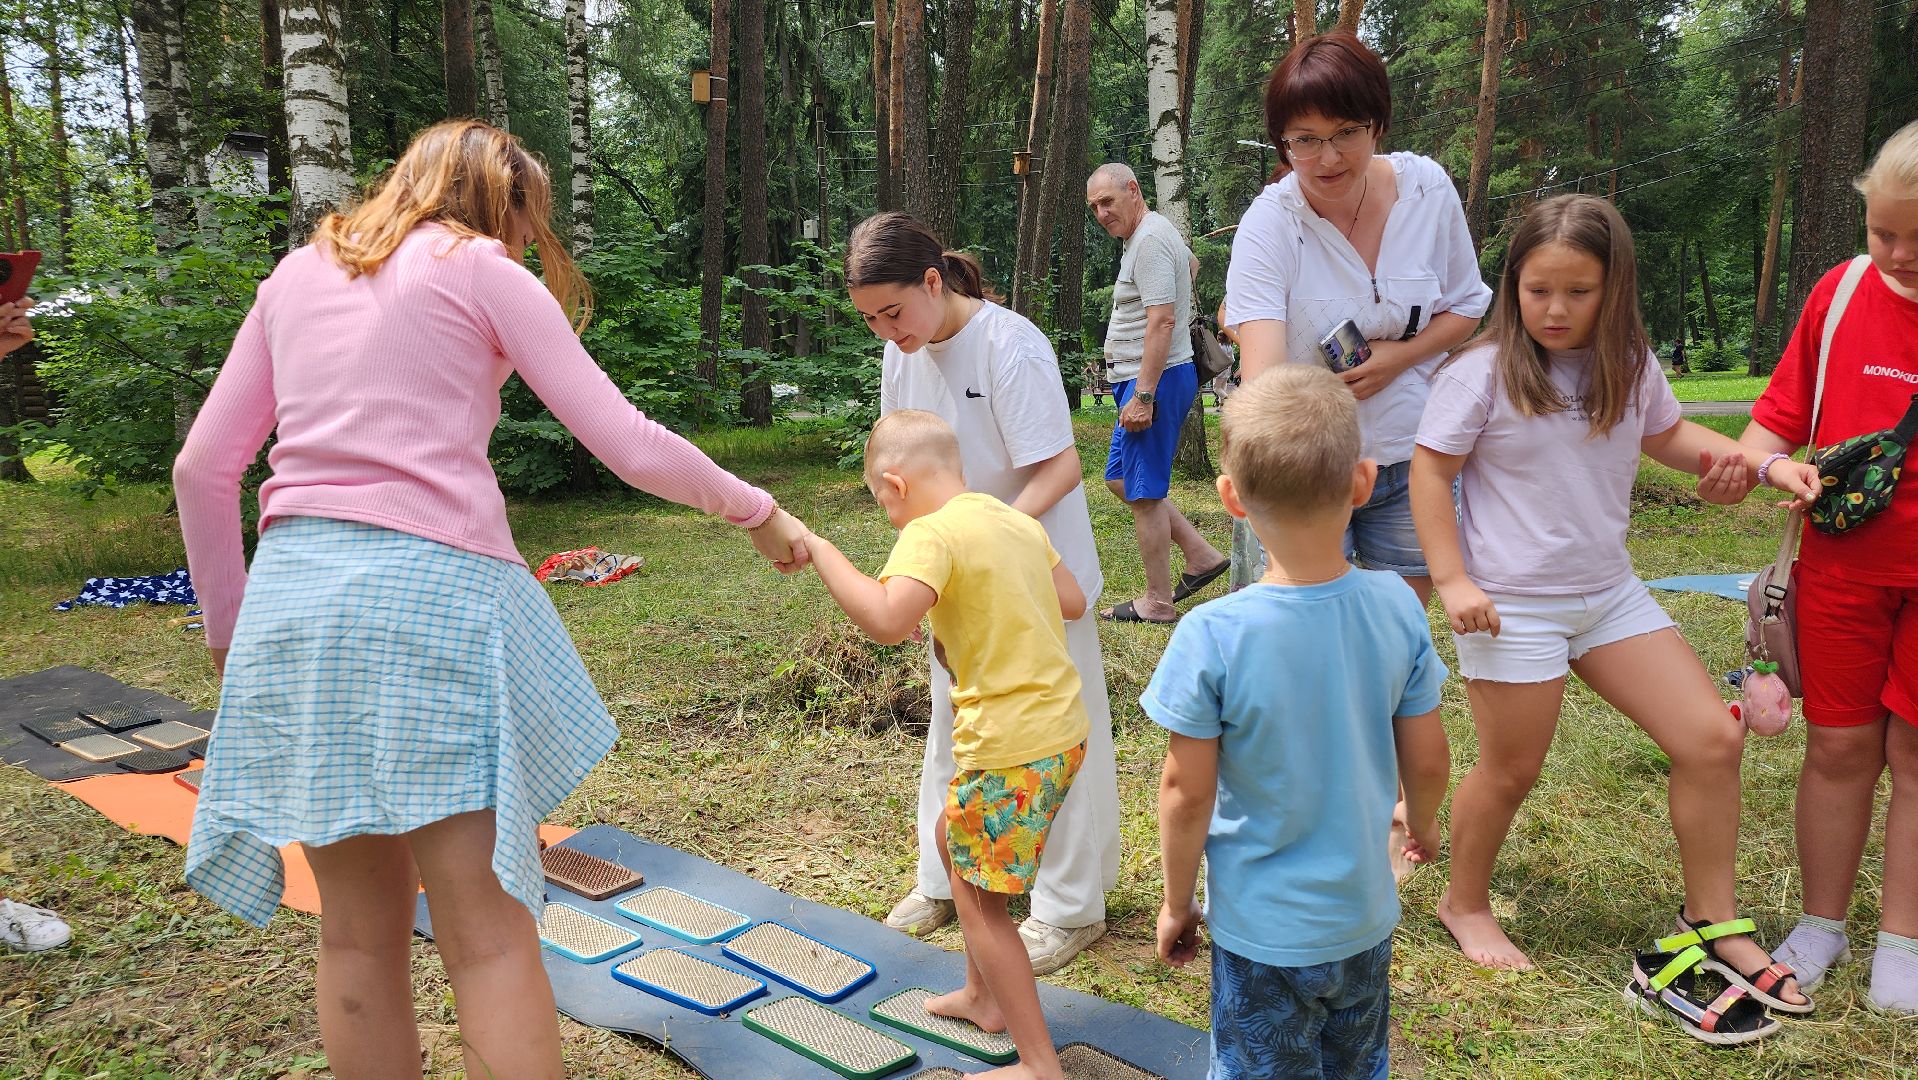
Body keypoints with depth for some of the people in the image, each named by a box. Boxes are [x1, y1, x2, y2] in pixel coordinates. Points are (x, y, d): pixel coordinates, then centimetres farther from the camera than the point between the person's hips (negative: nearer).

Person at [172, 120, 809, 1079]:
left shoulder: (298, 272, 19)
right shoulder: (484, 271, 5)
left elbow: (202, 470, 15)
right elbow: (631, 448, -1)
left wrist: (228, 624, 23)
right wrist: (755, 511, 12)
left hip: (292, 589, 6)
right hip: (431, 583, -5)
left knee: (359, 930, 14)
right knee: (489, 935, 0)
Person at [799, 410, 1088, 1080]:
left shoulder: (930, 534, -16)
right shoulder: (1017, 521, 9)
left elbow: (886, 622, -32)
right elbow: (1073, 603, 16)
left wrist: (816, 548, -21)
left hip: (1011, 744, -9)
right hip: (1064, 724, 9)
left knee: (977, 899, 6)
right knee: (954, 837, 27)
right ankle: (983, 995, 39)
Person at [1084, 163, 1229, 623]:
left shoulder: (1151, 240, -16)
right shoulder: (1155, 232, 17)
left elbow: (1162, 321, -25)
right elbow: (1191, 264, 40)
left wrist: (1143, 395, -28)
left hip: (1154, 380, -11)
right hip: (1143, 380, 11)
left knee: (1143, 492, -5)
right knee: (1120, 477, 16)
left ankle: (1158, 602, 4)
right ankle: (1201, 555, 19)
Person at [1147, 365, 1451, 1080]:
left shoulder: (1212, 637, -25)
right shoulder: (1397, 606, -14)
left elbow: (1187, 793, -16)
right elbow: (1427, 762, -2)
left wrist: (1177, 902, 0)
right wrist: (1423, 825, 20)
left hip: (1263, 932, -3)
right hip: (1366, 918, 4)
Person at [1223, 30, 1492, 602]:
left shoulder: (1428, 188, -6)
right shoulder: (1269, 224, -19)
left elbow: (1467, 306, 8)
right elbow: (1263, 365, -31)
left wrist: (1400, 356, -12)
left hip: (1414, 456, 4)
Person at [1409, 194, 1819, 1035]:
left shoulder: (1630, 364, 3)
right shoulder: (1483, 373, -14)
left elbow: (1666, 435, 21)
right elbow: (1430, 473, -11)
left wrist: (1759, 461, 5)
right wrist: (1453, 581, -16)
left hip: (1610, 593, 6)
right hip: (1513, 605, -6)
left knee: (1712, 741, 2)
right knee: (1510, 771, 5)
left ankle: (1712, 919, 20)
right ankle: (1464, 905, 30)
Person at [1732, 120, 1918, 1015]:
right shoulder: (1841, 292, -2)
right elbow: (1783, 412, 5)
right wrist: (1760, 460, -16)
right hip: (1842, 563, 2)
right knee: (1839, 745, 10)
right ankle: (1821, 926, 26)